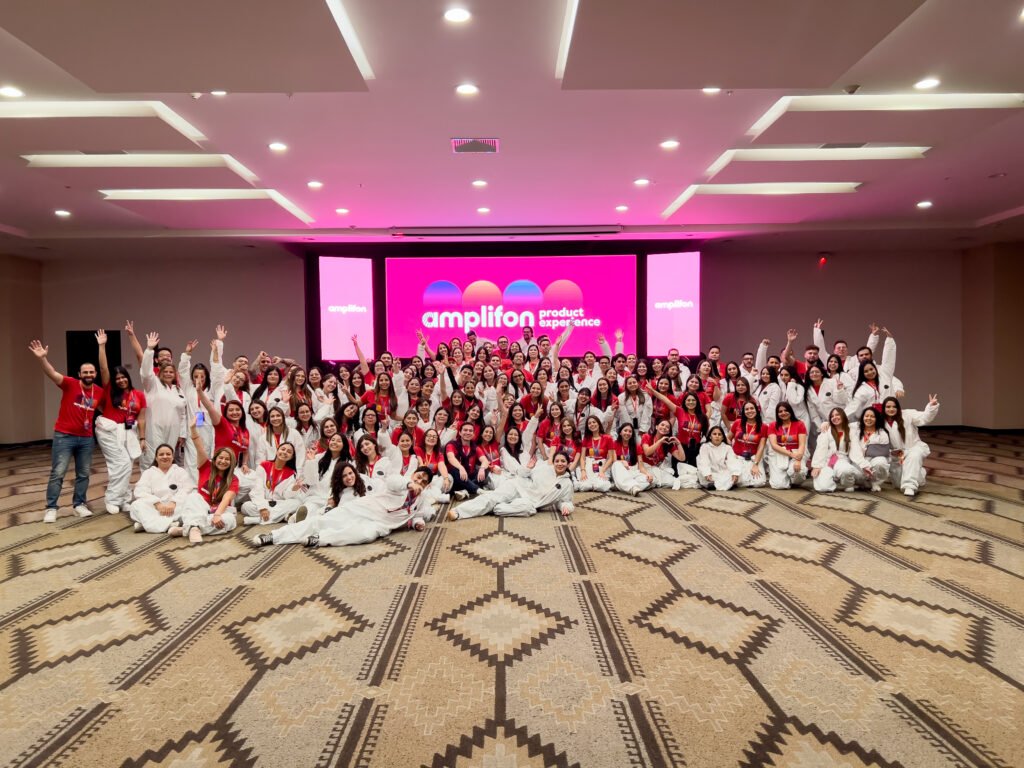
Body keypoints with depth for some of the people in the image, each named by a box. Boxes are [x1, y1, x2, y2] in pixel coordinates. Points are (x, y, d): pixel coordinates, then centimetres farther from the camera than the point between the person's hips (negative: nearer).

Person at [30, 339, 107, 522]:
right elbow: (52, 374, -25)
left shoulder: (100, 392, 3)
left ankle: (79, 504, 23)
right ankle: (51, 508, 5)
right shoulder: (70, 384, -8)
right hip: (64, 436, -4)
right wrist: (42, 358, -41)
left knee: (83, 474, 11)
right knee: (57, 473, -2)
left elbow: (104, 408, 22)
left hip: (86, 438, 4)